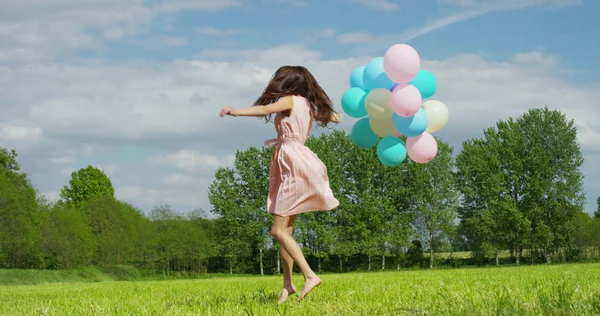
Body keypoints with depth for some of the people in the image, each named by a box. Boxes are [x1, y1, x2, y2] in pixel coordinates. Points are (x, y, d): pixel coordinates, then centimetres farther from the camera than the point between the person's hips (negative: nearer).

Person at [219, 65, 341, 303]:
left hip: (294, 167, -9)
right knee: (285, 230, 8)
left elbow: (265, 109, -24)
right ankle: (287, 283, 9)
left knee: (279, 230, -10)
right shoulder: (308, 104, 16)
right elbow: (333, 118, 30)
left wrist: (237, 112, -36)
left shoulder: (290, 100, -6)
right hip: (294, 167, 9)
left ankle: (310, 276, -14)